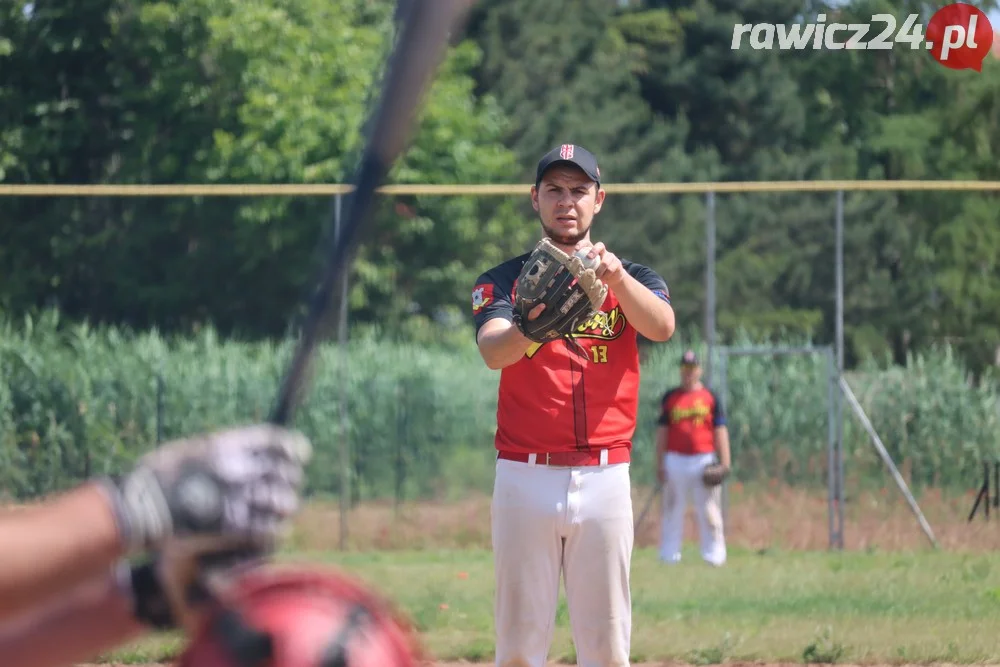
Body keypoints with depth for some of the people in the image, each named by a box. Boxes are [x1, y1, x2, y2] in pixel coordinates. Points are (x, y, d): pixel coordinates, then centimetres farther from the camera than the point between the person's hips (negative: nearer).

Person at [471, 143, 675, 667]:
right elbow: (493, 351, -16)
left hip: (604, 479, 1)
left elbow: (661, 326, -15)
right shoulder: (503, 282, 6)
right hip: (526, 479, -1)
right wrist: (537, 324, -39)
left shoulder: (632, 280, 9)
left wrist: (614, 274, -36)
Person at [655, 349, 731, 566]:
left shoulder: (710, 397, 7)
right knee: (672, 509, 2)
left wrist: (725, 464, -3)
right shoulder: (670, 397, 9)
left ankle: (714, 555, 2)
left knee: (709, 510, -2)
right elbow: (662, 431, 10)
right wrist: (660, 463, 4)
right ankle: (669, 555, 6)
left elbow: (720, 430, 5)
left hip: (704, 459, -1)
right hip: (675, 459, 1)